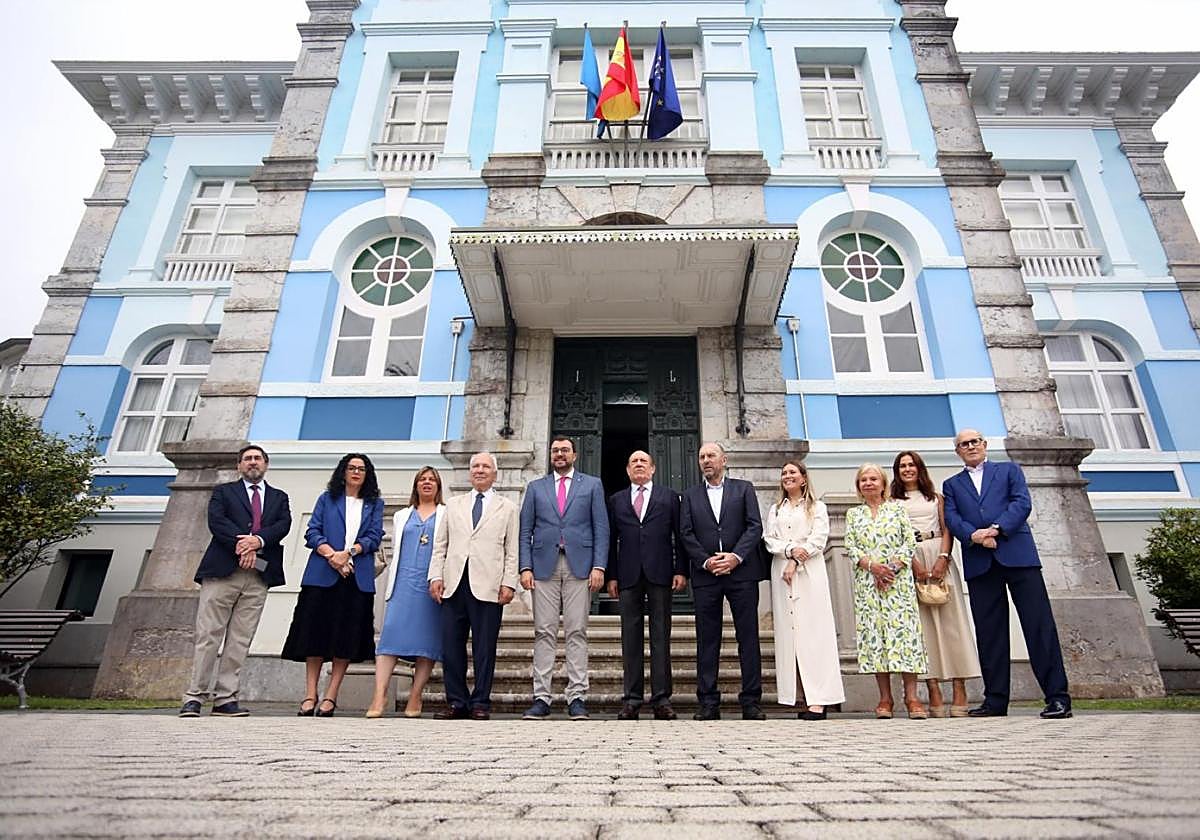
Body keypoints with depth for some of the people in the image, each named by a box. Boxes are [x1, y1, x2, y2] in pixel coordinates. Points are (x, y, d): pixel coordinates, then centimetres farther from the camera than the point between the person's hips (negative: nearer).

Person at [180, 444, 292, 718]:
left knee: (240, 640, 1)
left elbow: (283, 525, 4)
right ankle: (194, 697, 3)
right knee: (208, 635, -4)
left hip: (258, 575, 2)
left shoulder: (279, 497, 21)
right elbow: (216, 521, -2)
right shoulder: (223, 491, 16)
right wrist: (241, 544, -15)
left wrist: (257, 541, -14)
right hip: (222, 570, -2)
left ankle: (225, 699, 5)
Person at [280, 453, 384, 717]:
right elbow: (312, 532, 3)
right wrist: (331, 554, -13)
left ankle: (330, 697, 7)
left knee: (346, 638, 0)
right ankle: (310, 696, 7)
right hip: (322, 575, 0)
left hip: (358, 578, 1)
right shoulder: (327, 499, 13)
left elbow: (374, 537, 3)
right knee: (315, 634, -1)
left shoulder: (374, 504, 14)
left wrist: (348, 553, -13)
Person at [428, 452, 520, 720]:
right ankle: (456, 701, 17)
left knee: (484, 648, 2)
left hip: (488, 587, -2)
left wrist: (509, 583, -5)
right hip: (454, 585, 3)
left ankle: (480, 703, 14)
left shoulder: (507, 508, 10)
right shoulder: (454, 505, 18)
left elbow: (512, 551, 5)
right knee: (451, 645, 4)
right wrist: (435, 576, 3)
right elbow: (440, 545, 14)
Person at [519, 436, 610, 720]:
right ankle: (541, 698, 6)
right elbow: (525, 531, 10)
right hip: (544, 566, 1)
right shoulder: (535, 487, 15)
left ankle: (577, 698, 5)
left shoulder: (592, 484, 12)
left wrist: (599, 566, -5)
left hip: (579, 566, -1)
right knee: (544, 633, 1)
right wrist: (525, 567, -2)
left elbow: (601, 528, 5)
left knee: (577, 632, -1)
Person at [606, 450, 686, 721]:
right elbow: (611, 540, 11)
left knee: (661, 636, 2)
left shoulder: (669, 497, 12)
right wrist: (611, 575, 3)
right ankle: (632, 698, 10)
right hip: (628, 575, 1)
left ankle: (662, 698, 8)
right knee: (630, 637, 3)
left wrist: (681, 570, -3)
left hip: (660, 574, -1)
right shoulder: (616, 500, 15)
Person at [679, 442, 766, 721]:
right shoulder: (690, 495, 13)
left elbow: (755, 526, 0)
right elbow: (686, 534, 5)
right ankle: (708, 702, 10)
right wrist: (705, 561, -9)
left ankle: (751, 701, 11)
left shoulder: (743, 489, 10)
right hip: (705, 575, 1)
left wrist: (736, 556, -12)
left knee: (748, 637, 2)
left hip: (741, 571, -1)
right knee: (707, 640, 3)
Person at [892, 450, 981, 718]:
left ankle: (959, 690, -3)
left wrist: (942, 559, -11)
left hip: (939, 558, 1)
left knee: (951, 620, -5)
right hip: (910, 562, -1)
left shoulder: (936, 498, 17)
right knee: (923, 623, -5)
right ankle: (934, 692, -4)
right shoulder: (893, 502, 11)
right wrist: (915, 564, -13)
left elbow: (947, 529, 6)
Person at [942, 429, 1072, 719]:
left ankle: (1058, 696, 2)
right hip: (979, 563, 2)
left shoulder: (1009, 470, 17)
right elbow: (952, 518, 5)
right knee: (989, 633, 3)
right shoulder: (951, 484, 20)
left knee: (1039, 625, -5)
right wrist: (974, 535, -14)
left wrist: (997, 529, -14)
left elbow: (1022, 503, 1)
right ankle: (995, 700, 8)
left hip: (1017, 554, -2)